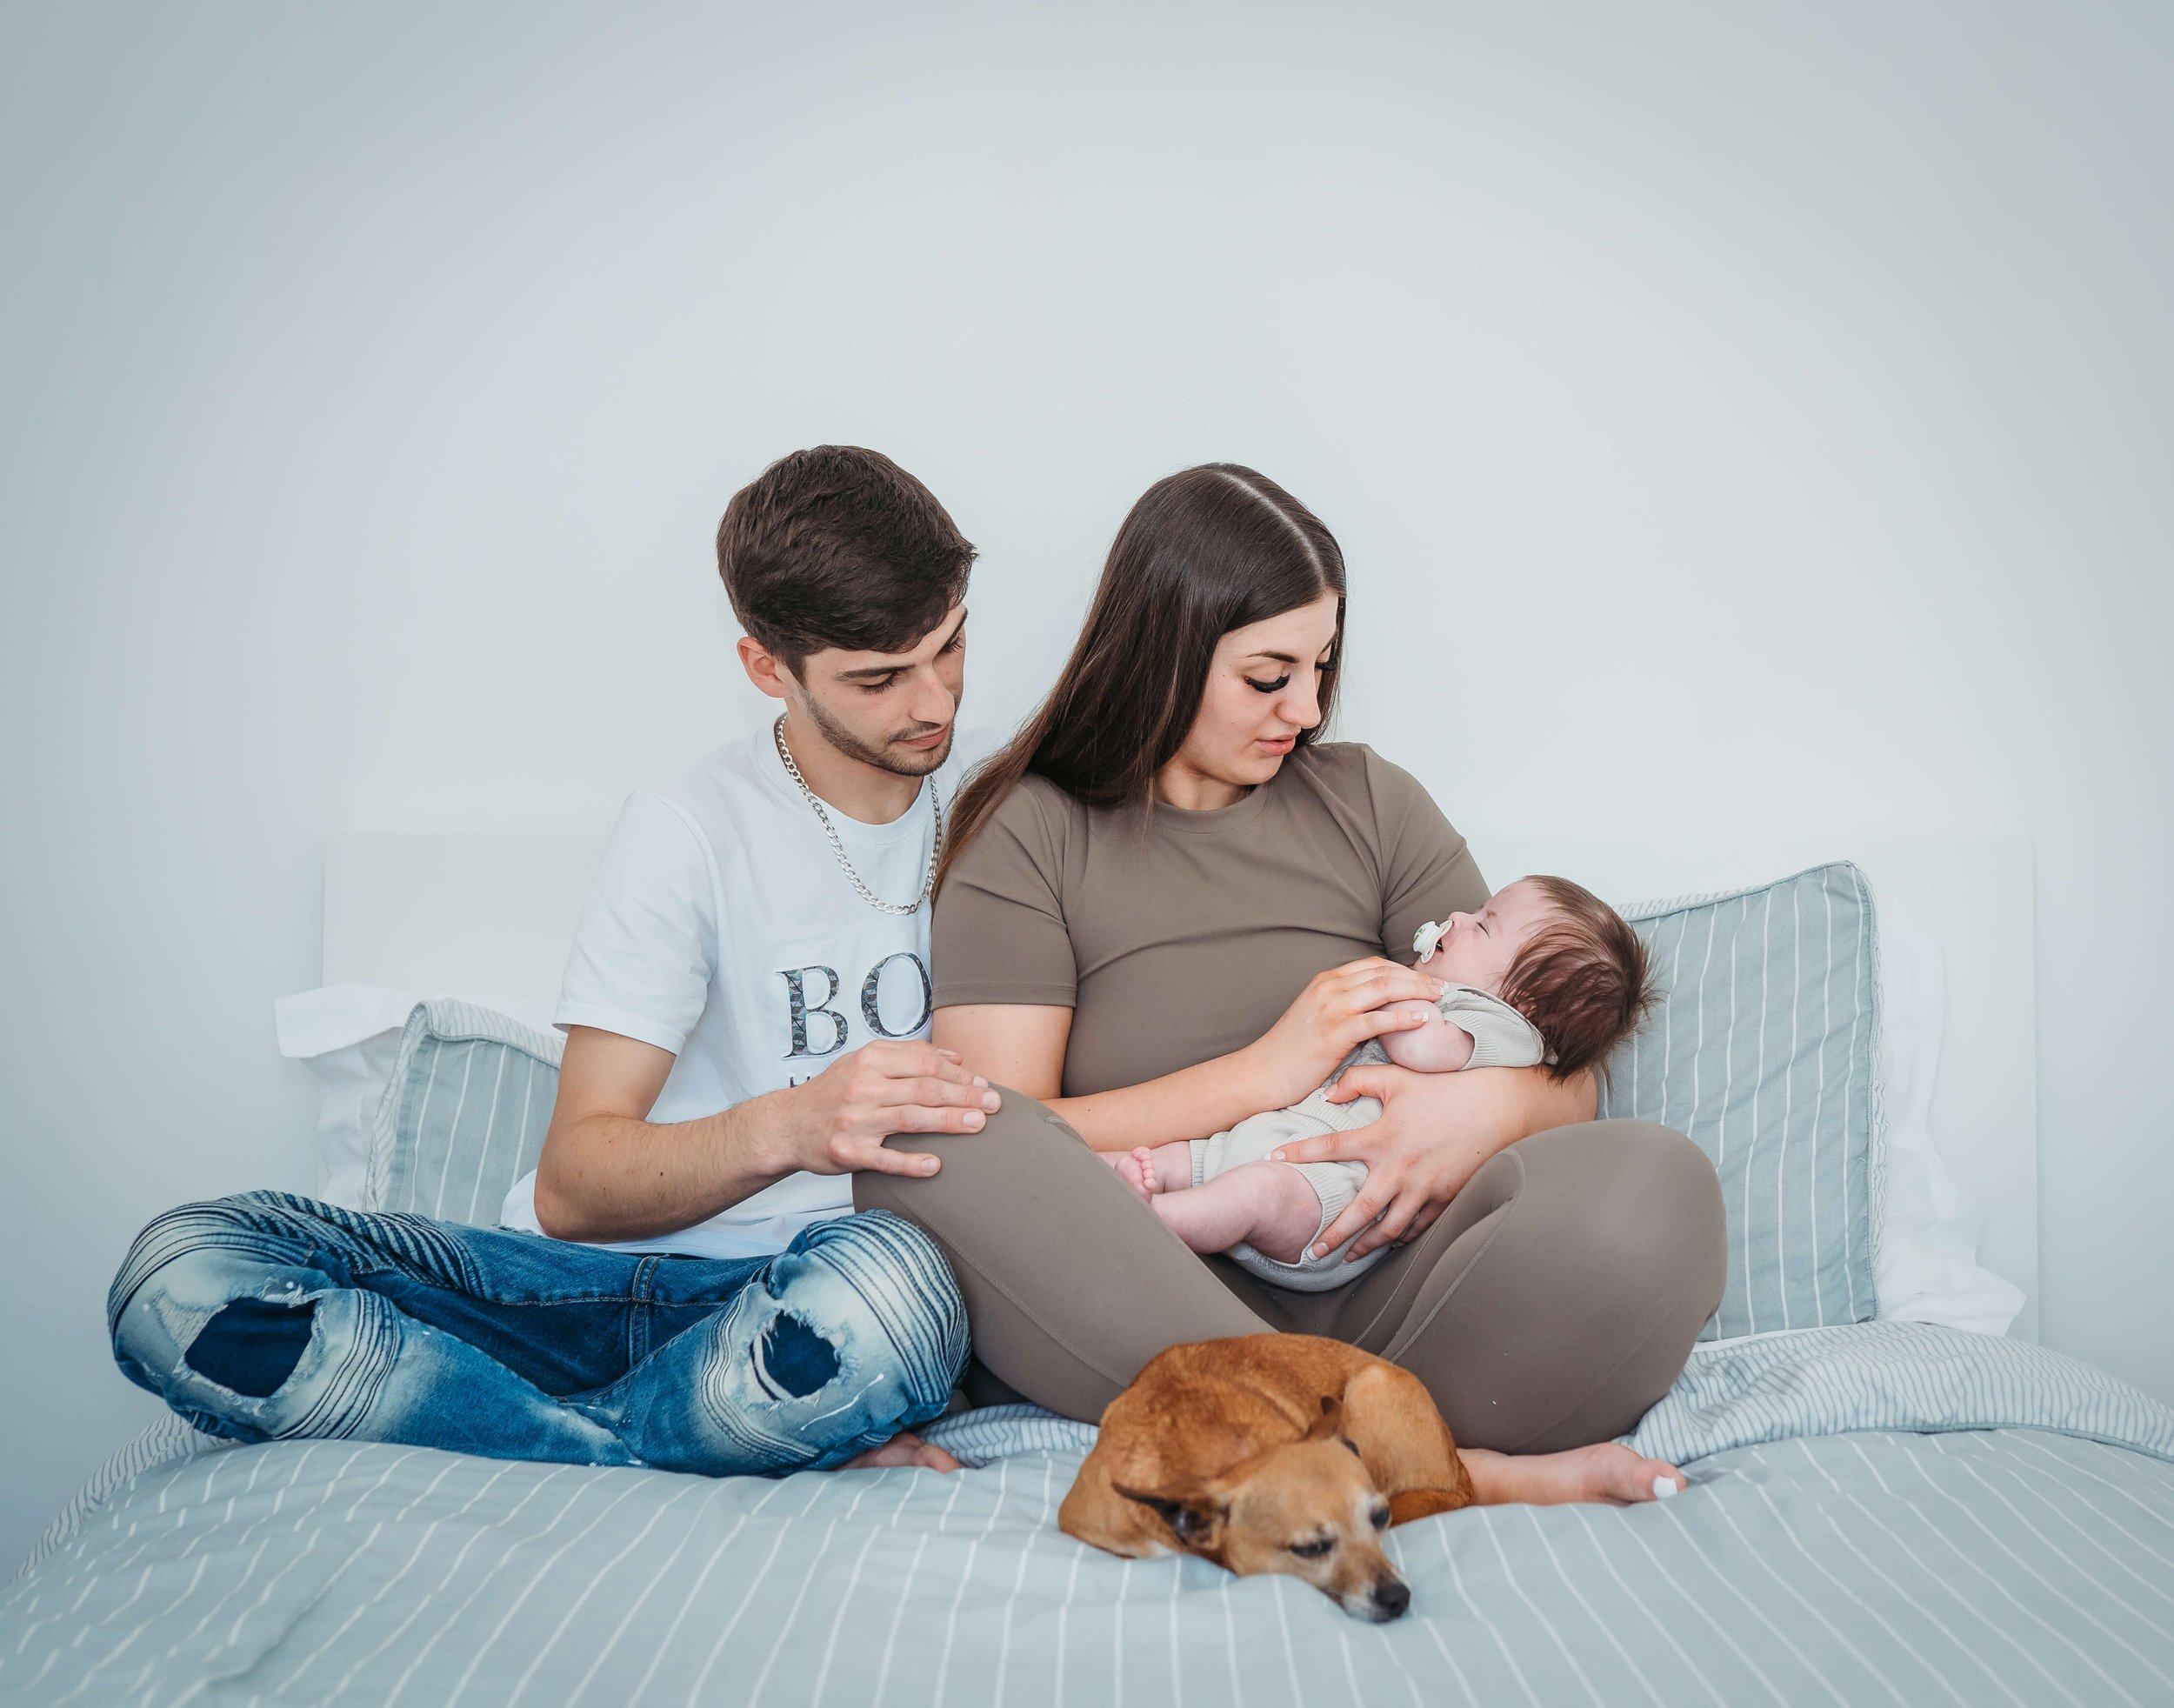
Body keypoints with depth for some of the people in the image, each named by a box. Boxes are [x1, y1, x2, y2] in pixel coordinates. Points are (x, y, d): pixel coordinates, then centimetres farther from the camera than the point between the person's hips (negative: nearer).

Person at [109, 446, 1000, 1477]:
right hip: (594, 1282, 1)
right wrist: (786, 1128, -29)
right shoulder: (693, 829, -3)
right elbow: (573, 1186, -9)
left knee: (892, 1281, -39)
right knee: (182, 1274, -24)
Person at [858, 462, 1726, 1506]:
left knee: (1655, 1185, -25)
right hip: (1138, 1316, -1)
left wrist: (1488, 1107, -11)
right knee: (934, 1142, -34)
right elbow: (992, 1139, -6)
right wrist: (1269, 1071, -10)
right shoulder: (1029, 836, 7)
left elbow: (1567, 1076, 14)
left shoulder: (1369, 803, 17)